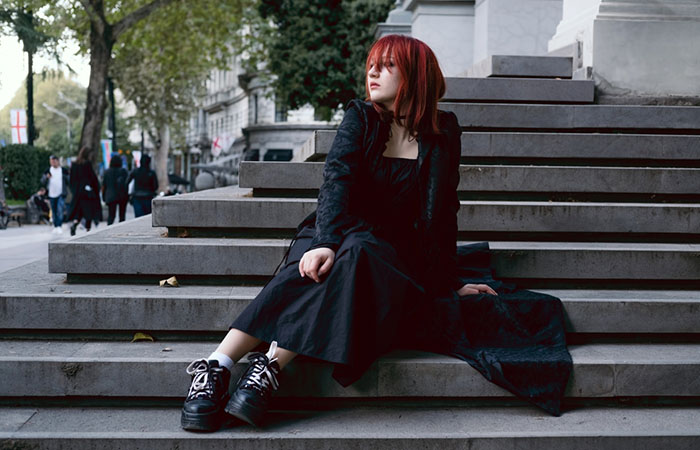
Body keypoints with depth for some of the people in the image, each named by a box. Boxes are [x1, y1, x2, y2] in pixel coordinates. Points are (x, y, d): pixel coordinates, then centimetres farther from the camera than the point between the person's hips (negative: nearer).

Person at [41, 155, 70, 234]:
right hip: (52, 195, 3)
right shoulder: (48, 171, 6)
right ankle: (55, 227, 20)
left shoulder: (64, 170, 2)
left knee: (60, 210, -17)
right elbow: (43, 182, 0)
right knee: (54, 212, 9)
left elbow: (68, 181, 8)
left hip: (61, 194, -3)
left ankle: (59, 226, -18)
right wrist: (47, 177, -19)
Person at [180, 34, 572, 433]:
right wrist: (326, 243, -30)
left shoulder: (443, 131, 6)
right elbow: (337, 180, -13)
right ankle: (217, 365, -46)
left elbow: (443, 210, 7)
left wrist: (448, 279, 2)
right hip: (339, 231, 1)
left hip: (396, 247, 0)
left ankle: (271, 365, -46)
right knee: (314, 265, -35)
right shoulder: (360, 117, 4)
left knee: (356, 255, -37)